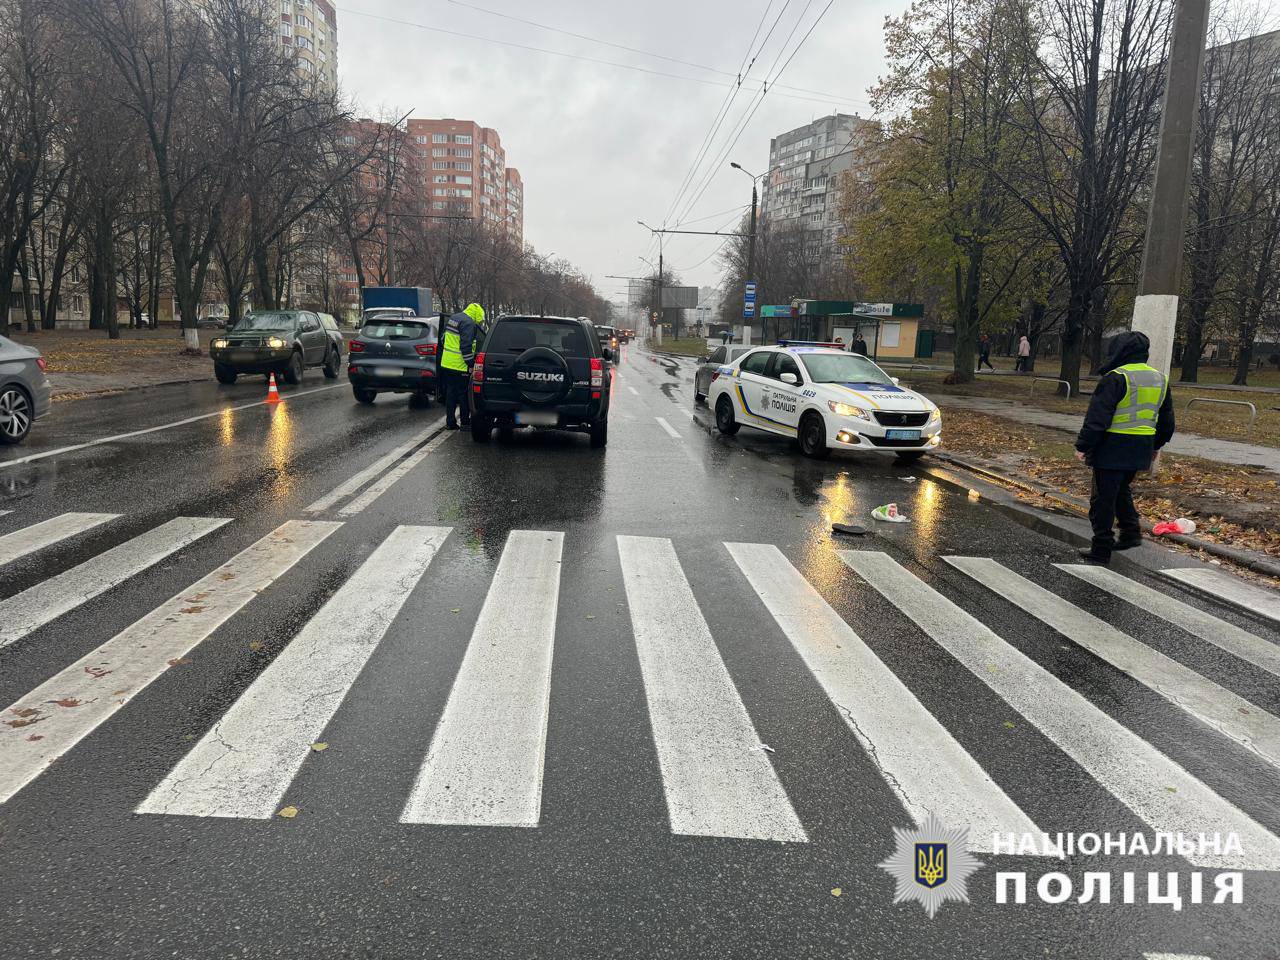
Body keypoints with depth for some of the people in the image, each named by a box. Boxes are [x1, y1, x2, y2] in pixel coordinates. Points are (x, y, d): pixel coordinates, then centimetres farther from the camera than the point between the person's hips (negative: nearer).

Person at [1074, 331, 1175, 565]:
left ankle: (1101, 550, 2)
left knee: (1103, 498, -1)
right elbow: (1166, 419, 22)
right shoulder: (1160, 379, 12)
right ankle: (1131, 532, 24)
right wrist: (1156, 446, 33)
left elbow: (1097, 416, -17)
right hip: (1141, 449, 8)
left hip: (1113, 448, -8)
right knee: (1122, 490, 26)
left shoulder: (1116, 378, -14)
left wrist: (1082, 445, -12)